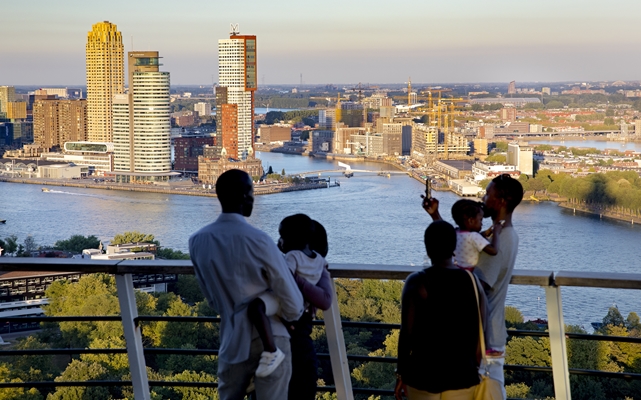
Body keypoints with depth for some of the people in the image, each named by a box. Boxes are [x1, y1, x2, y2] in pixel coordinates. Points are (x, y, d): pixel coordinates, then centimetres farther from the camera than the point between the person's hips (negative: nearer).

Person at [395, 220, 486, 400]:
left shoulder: (417, 283, -10)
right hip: (462, 371, 3)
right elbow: (479, 333, 3)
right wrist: (475, 370, 14)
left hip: (424, 372, -2)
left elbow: (407, 333, -9)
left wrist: (401, 373, 1)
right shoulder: (472, 281, -1)